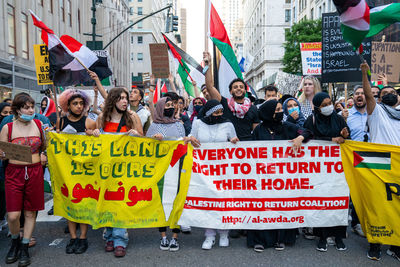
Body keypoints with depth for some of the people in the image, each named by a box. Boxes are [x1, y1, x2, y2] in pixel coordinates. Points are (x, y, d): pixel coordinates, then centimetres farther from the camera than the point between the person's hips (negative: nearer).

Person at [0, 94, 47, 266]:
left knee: (30, 212, 7)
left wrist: (44, 155, 1)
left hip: (35, 172, 2)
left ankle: (24, 248, 22)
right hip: (14, 173, -2)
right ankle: (15, 241, 25)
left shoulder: (39, 125, 5)